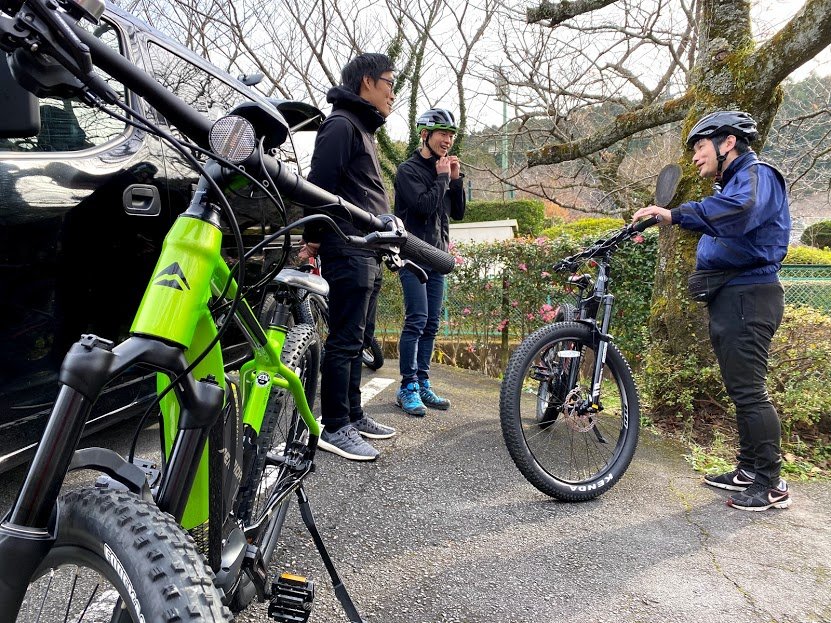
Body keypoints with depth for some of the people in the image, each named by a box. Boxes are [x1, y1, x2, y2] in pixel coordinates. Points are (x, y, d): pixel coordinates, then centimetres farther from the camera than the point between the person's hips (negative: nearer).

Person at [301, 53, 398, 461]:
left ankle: (353, 415, 23)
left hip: (367, 255, 10)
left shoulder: (362, 129, 25)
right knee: (344, 341, -7)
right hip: (348, 253, -10)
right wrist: (313, 238, -11)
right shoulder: (341, 124, -7)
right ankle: (334, 427, 1)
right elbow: (320, 183, -15)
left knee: (356, 339, 13)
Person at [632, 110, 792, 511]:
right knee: (740, 390, 14)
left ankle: (772, 485, 1)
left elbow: (740, 209, -33)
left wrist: (675, 215, -36)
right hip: (729, 298, 10)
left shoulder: (757, 175, -9)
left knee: (748, 390, -8)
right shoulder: (728, 185, 24)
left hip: (748, 296, -10)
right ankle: (749, 470, 24)